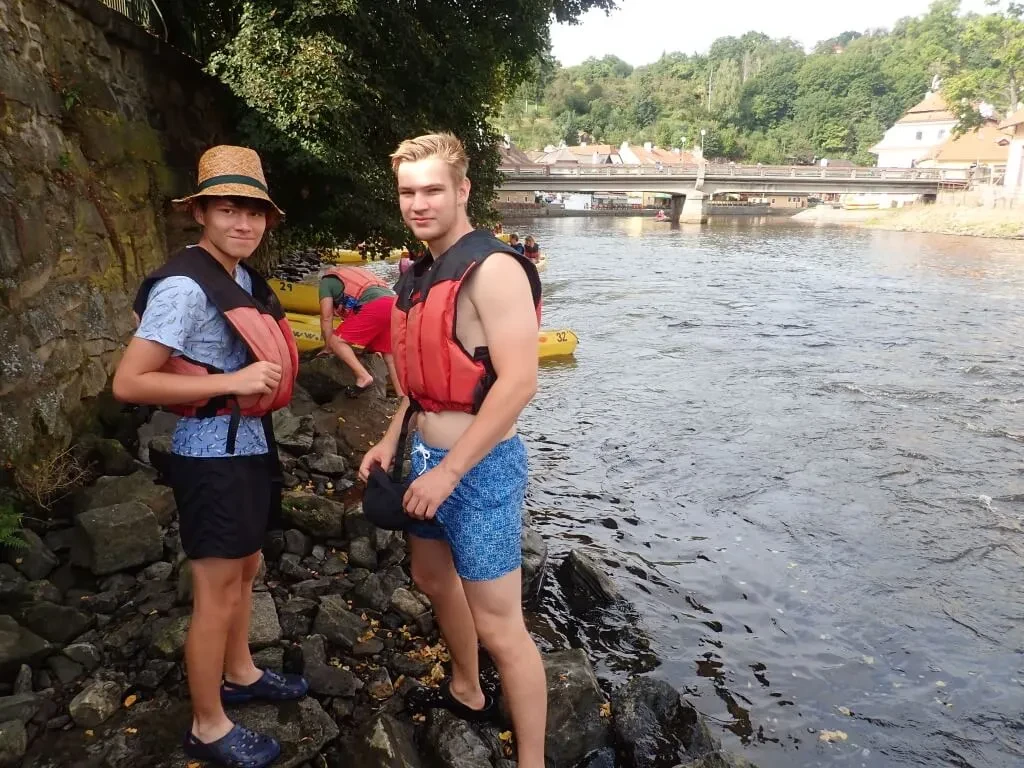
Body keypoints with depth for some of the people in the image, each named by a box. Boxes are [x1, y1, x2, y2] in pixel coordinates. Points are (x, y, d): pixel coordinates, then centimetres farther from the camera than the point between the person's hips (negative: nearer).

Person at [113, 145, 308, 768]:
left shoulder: (245, 278, 7)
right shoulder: (184, 286, -20)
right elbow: (128, 383, -24)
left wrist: (266, 376, 7)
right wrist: (233, 383, -25)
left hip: (250, 443, 9)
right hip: (212, 452, -9)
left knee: (246, 569, 23)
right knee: (217, 593, 4)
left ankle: (240, 674, 45)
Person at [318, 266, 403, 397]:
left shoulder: (326, 281, 19)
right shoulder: (352, 274, 40)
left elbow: (326, 318, 13)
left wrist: (329, 347, 22)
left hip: (375, 305, -7)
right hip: (393, 304, 7)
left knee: (337, 341, 1)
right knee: (390, 356, 11)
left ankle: (363, 376, -14)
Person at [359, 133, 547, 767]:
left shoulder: (492, 269, -18)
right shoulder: (422, 273, 10)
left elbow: (518, 383, -25)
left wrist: (449, 472, -23)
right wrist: (392, 442, 13)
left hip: (480, 468, -10)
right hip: (430, 456, 10)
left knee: (498, 625, -1)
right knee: (434, 578, 26)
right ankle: (468, 692, 50)